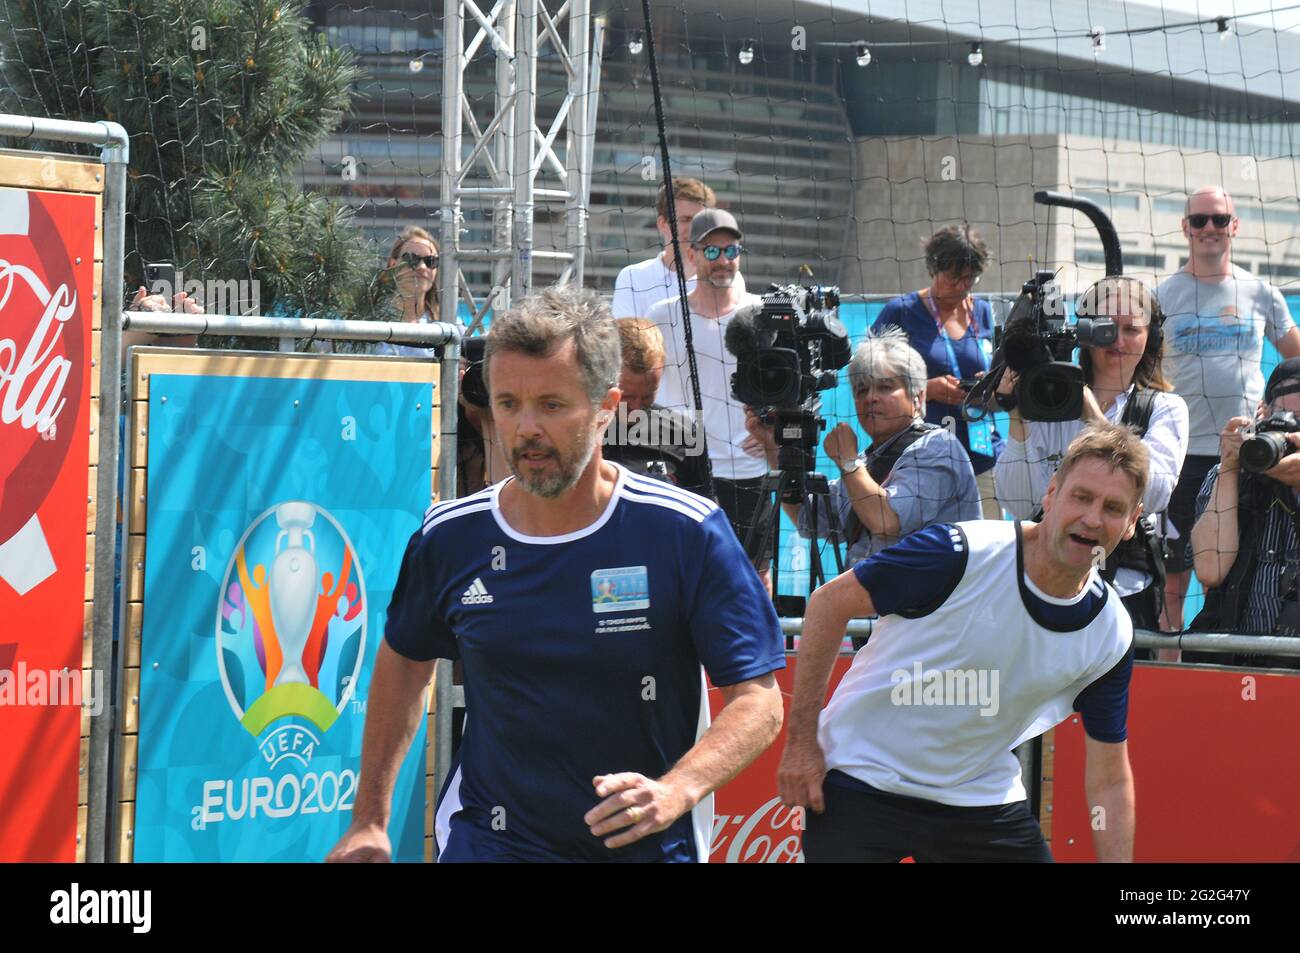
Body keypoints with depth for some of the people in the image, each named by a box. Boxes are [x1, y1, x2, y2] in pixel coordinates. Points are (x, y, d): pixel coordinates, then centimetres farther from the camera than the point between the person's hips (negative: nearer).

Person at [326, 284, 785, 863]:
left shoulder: (687, 533, -11)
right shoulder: (450, 538, -2)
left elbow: (759, 700, -12)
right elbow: (405, 658, 16)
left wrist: (674, 794, -29)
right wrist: (369, 820, 16)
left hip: (648, 847, -1)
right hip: (488, 840, 1)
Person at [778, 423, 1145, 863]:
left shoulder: (1111, 635, -9)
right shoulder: (959, 554, -22)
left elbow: (1109, 782, -1)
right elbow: (828, 602, -11)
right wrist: (801, 742, -11)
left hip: (982, 801, 4)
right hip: (862, 780, -4)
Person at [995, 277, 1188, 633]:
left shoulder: (1165, 409, 8)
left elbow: (1151, 497, -11)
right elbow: (1019, 505, -2)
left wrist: (1093, 416, -14)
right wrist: (1019, 415, -9)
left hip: (1127, 590, -1)